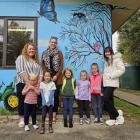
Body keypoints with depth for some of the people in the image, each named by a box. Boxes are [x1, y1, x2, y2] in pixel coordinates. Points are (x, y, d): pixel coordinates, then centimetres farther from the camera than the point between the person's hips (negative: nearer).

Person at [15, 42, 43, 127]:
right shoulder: (21, 58, -1)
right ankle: (22, 119, 13)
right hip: (23, 84, -5)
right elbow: (21, 71, -14)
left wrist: (39, 83, -6)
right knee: (22, 102, 2)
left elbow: (40, 72, 9)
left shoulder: (36, 61, 17)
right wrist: (28, 82, -22)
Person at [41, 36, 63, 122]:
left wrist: (56, 75, -10)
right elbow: (43, 65, 7)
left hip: (57, 77, -1)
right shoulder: (44, 53, 11)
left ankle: (54, 114, 7)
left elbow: (61, 66, 0)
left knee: (56, 95, -2)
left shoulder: (59, 53, 6)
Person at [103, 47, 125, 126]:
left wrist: (111, 76, -16)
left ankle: (117, 115, 5)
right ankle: (113, 118, 17)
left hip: (112, 83, -8)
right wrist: (104, 76, 4)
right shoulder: (106, 61, 19)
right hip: (106, 83, 8)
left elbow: (122, 69, -15)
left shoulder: (116, 59, -5)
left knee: (106, 99, -13)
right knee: (109, 100, 8)